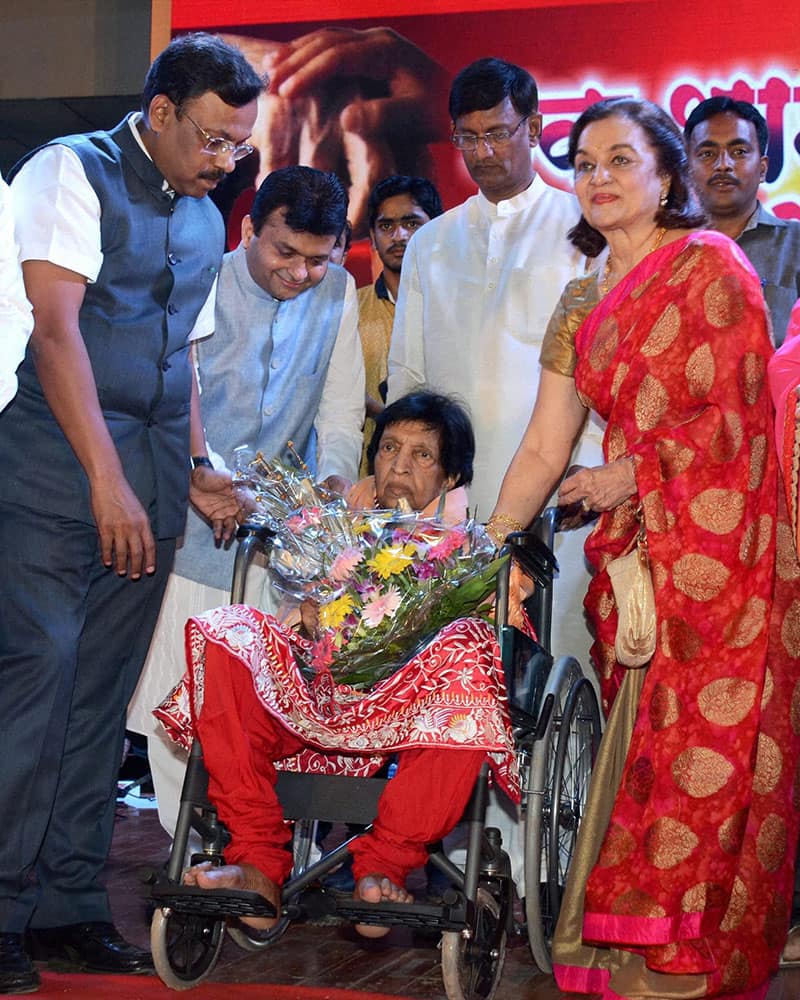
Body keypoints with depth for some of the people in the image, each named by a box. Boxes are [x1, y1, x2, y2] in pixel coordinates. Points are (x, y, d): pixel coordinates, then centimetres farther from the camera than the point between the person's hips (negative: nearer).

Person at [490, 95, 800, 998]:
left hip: (713, 540, -5)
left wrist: (631, 474, -3)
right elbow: (542, 452, 14)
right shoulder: (583, 305, 16)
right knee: (642, 744, 2)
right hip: (633, 546, 5)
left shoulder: (711, 265, -3)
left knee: (701, 742, -5)